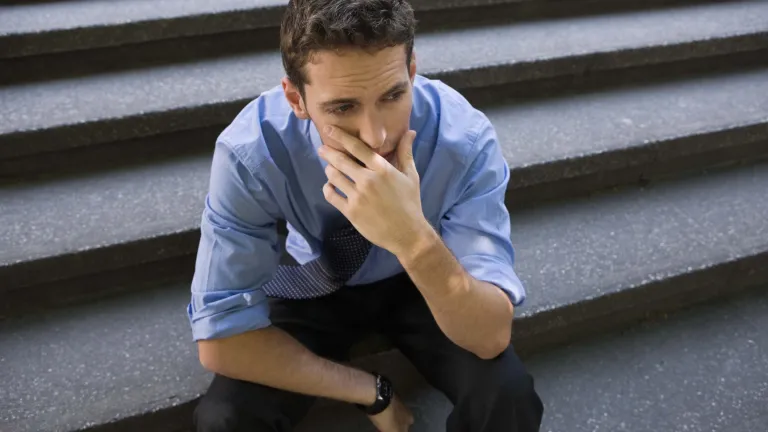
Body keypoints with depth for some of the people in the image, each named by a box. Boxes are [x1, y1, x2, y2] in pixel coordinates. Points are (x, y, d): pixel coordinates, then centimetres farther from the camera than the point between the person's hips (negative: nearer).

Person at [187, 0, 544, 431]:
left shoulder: (464, 137, -30)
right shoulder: (250, 150, -30)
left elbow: (491, 338, -31)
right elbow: (220, 340, -24)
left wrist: (416, 241, -49)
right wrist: (373, 391, -20)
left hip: (423, 284, 0)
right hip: (318, 287, 0)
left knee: (507, 395, -26)